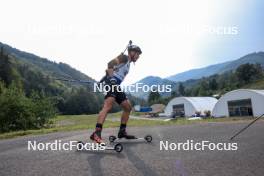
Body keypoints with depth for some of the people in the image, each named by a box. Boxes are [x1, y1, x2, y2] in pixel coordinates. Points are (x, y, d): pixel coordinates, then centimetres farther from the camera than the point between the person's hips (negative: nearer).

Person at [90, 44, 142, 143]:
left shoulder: (128, 64, 29)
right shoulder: (124, 57, 2)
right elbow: (111, 63, -15)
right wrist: (111, 77, -22)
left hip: (116, 85, 10)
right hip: (112, 82, -10)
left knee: (128, 107, 10)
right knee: (108, 107, -27)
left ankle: (122, 131, 16)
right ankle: (96, 133, -35)